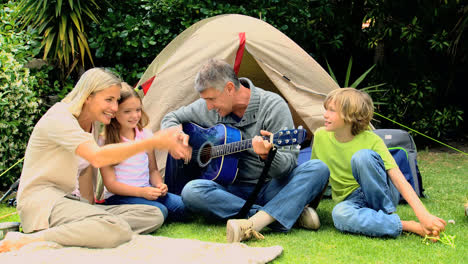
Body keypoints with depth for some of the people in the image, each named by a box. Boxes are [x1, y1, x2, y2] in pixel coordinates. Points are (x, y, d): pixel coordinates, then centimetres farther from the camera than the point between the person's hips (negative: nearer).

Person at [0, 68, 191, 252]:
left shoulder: (93, 124, 14)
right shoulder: (59, 117, -15)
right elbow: (97, 157, -30)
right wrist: (153, 142, -31)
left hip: (69, 202, 9)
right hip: (41, 203, -9)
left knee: (153, 216, -7)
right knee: (117, 230, -35)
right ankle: (25, 241, -27)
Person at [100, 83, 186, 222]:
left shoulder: (146, 135, 9)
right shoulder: (106, 141, -8)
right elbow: (110, 183, -10)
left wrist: (159, 185, -6)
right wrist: (141, 192, -22)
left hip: (146, 191, 5)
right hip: (119, 196, -5)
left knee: (181, 206, -19)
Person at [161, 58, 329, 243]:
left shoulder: (273, 106, -11)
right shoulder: (208, 108, 2)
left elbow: (288, 166, -16)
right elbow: (171, 119, 20)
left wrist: (268, 155, -39)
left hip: (271, 189, -2)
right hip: (233, 189, 2)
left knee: (318, 169, -29)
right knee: (191, 192, -29)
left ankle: (254, 223, -44)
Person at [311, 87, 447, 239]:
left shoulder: (372, 141, -14)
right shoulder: (321, 137, -3)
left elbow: (398, 178, -22)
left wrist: (423, 215, -32)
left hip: (383, 196, -2)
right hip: (351, 200, 2)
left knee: (362, 155, -33)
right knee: (340, 215, -38)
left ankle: (387, 213, -20)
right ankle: (404, 225, -32)